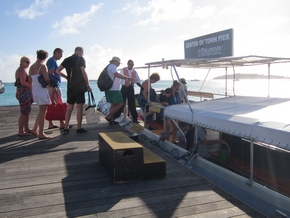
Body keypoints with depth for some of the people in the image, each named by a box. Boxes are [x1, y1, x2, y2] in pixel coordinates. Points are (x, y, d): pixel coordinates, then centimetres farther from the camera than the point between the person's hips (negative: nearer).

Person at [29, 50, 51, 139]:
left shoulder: (31, 67, 11)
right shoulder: (42, 66, -11)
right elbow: (47, 79, -21)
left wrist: (31, 94, 21)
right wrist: (51, 82, 2)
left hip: (34, 90, 8)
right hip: (42, 90, -8)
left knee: (42, 111, 19)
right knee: (42, 112, -4)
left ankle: (35, 129, 22)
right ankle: (41, 134, -3)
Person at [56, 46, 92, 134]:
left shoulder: (67, 60, 13)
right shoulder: (81, 59, -4)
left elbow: (57, 71, 11)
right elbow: (83, 72, -13)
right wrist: (88, 85, -10)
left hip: (70, 86, 6)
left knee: (69, 108, 10)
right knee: (79, 107, -2)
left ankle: (66, 128, 10)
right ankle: (79, 128, 0)